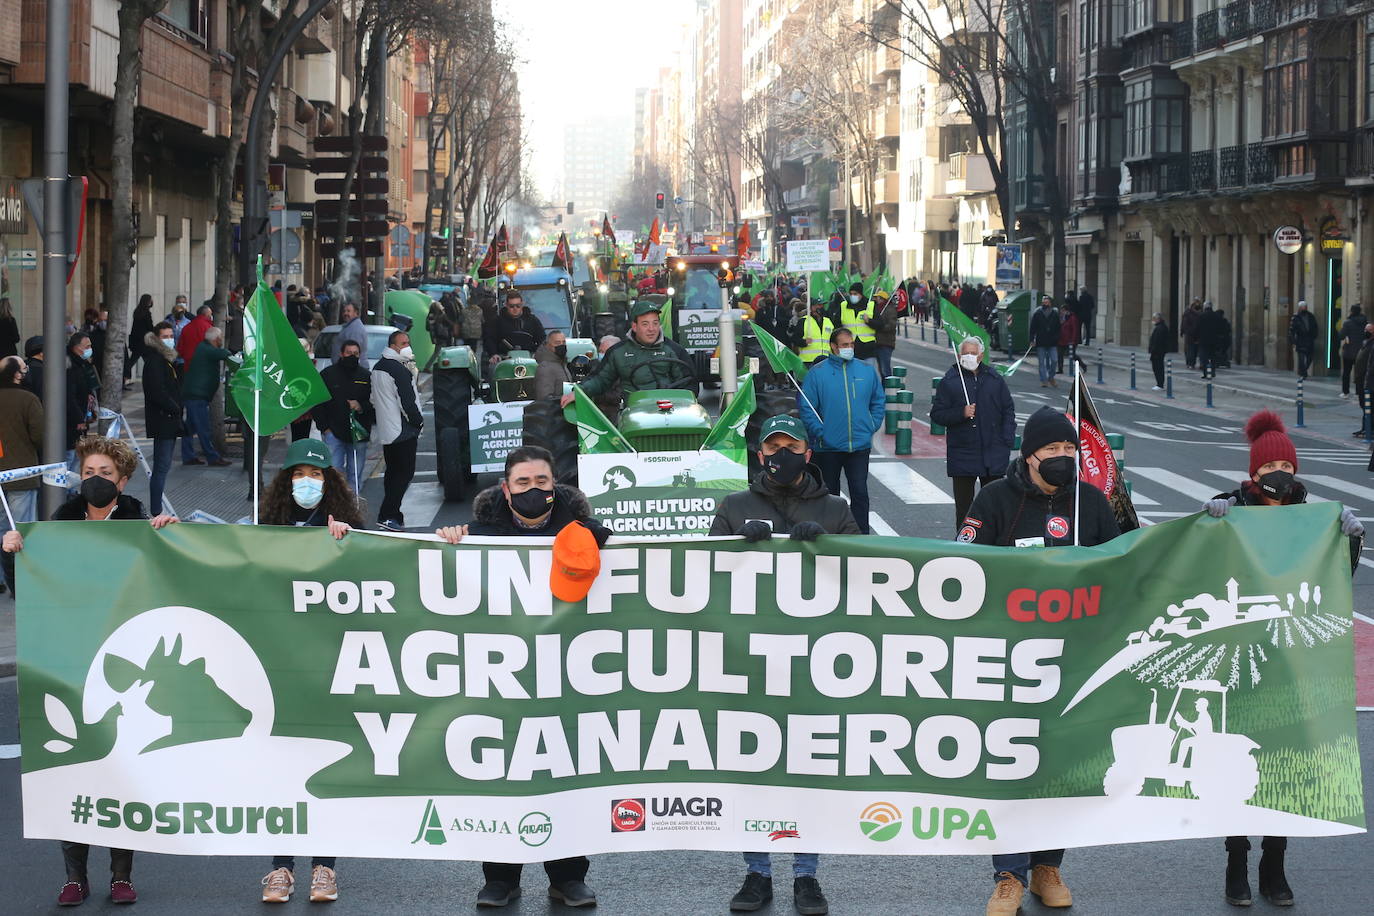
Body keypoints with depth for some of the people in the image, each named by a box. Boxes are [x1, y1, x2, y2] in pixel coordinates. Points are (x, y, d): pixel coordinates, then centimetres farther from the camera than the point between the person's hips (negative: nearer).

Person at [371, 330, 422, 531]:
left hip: (385, 430, 9)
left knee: (393, 472, 15)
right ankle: (387, 515, -12)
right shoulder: (399, 370, -17)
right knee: (405, 472, -6)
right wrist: (418, 422, -5)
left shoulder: (378, 367, 13)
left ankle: (392, 514, 17)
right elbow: (407, 401, -19)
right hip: (403, 431, -9)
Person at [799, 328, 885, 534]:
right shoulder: (818, 373, -3)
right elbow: (806, 408, -3)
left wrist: (872, 427, 6)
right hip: (828, 447, -1)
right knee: (830, 496, 9)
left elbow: (878, 401, 16)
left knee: (860, 493, -5)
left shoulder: (867, 370, 7)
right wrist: (819, 433, -10)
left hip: (860, 445, 1)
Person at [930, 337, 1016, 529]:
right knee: (963, 504, 3)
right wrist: (961, 413, -15)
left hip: (993, 455, 2)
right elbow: (936, 414, -1)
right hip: (962, 454, -2)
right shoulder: (949, 382, 0)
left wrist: (1007, 440, 3)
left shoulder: (995, 380, 8)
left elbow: (1008, 410, 13)